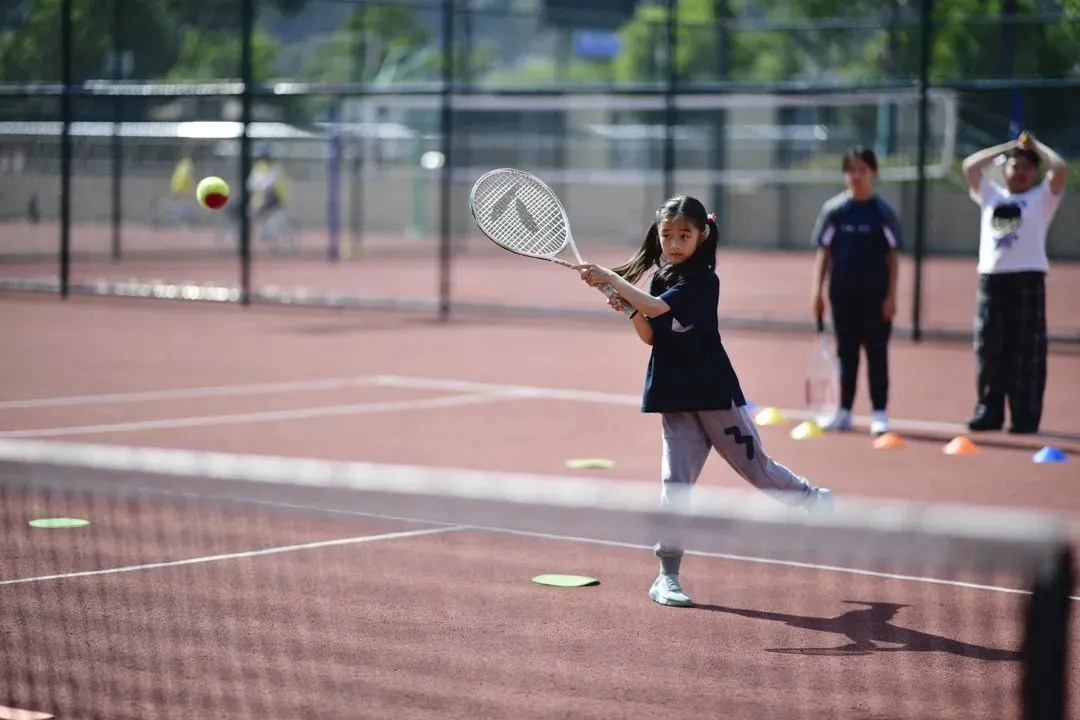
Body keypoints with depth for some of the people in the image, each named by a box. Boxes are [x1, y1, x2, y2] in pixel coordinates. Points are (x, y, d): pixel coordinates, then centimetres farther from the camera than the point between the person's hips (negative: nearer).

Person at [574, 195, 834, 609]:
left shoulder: (703, 281, -15)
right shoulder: (660, 276, 7)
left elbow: (656, 308, -29)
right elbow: (650, 336, 8)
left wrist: (610, 279, -28)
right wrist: (630, 309, -10)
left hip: (715, 394, -5)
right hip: (674, 399, 5)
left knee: (756, 467, 7)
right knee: (674, 482, -1)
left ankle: (816, 501, 35)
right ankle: (667, 577, 1)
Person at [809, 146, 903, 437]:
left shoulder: (883, 211, -2)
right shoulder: (834, 209, 3)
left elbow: (893, 257, 0)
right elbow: (823, 252, 7)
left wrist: (891, 296, -6)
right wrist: (817, 291, 1)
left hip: (875, 293, -2)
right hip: (843, 292, 2)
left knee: (877, 352, 0)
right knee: (846, 352, 9)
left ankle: (880, 413, 4)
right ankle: (844, 412, 15)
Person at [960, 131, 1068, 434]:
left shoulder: (1042, 196, 8)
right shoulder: (991, 194, 19)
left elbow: (1061, 168, -5)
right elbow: (970, 165, 13)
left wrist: (1036, 146, 10)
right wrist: (1008, 147, 17)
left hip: (1028, 279, -4)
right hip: (991, 278, 4)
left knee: (1027, 353, -6)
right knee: (989, 351, 4)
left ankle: (1025, 418, -5)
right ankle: (988, 413, 10)